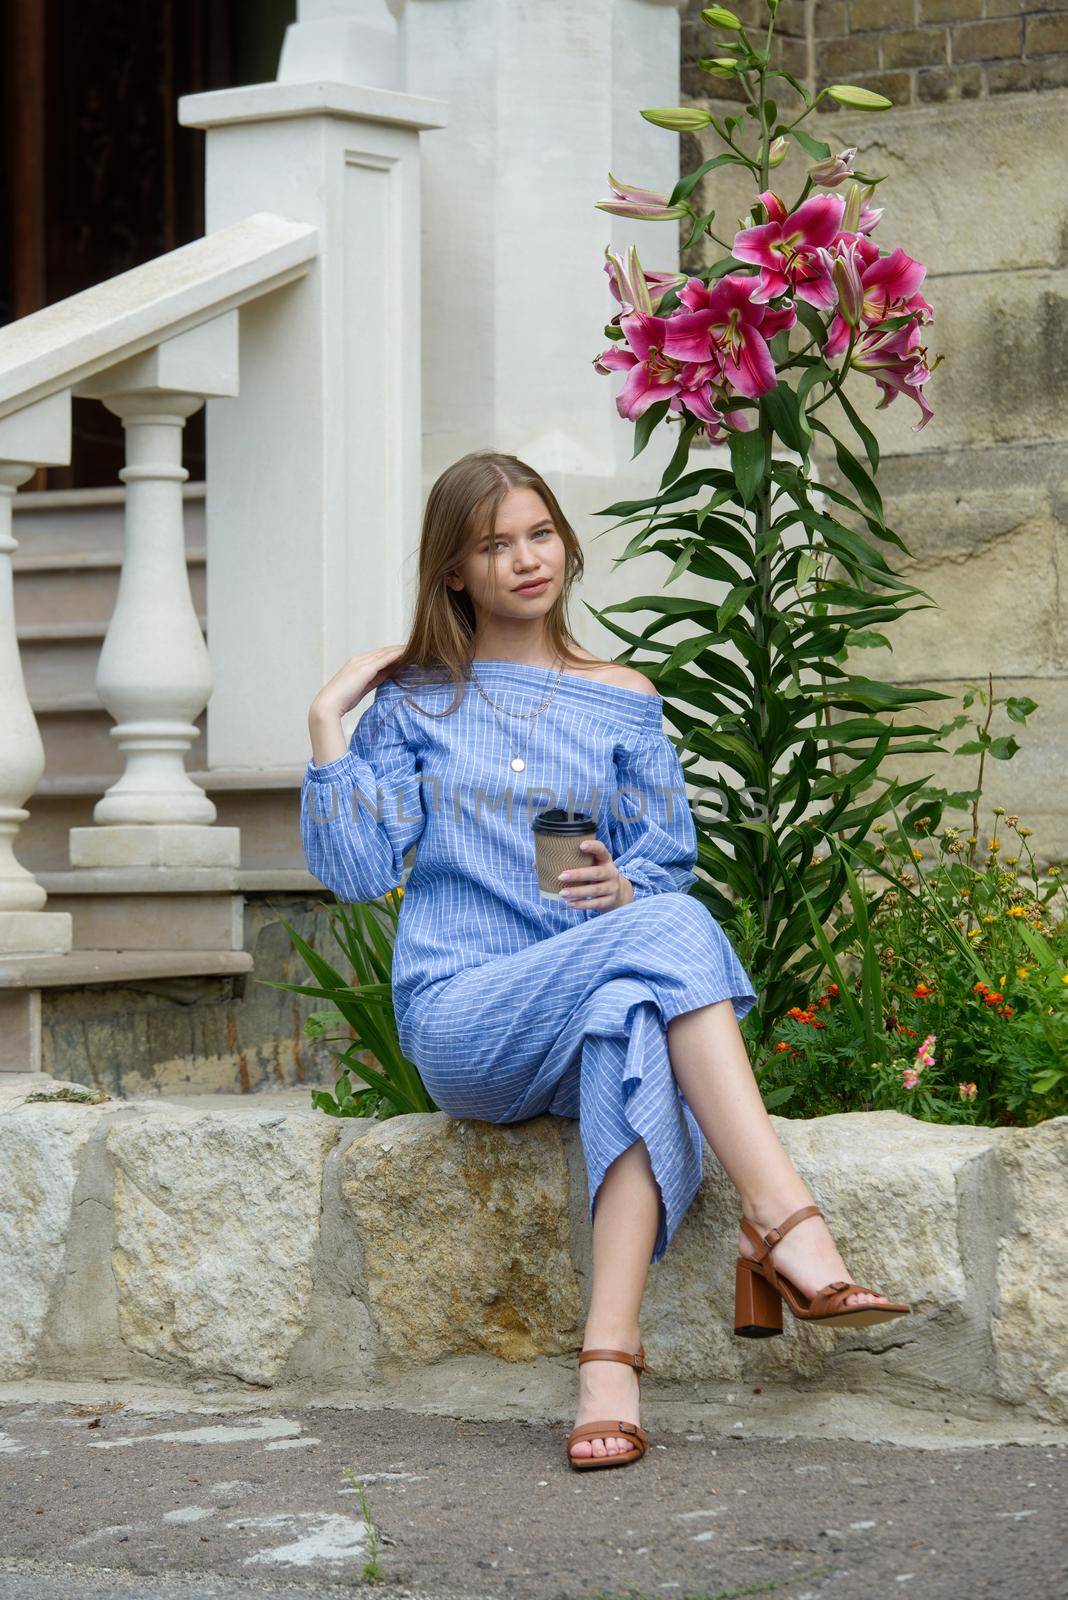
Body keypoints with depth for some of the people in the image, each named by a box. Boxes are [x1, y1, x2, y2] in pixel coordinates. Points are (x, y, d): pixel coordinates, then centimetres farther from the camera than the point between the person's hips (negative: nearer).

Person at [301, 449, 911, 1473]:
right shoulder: (414, 703, 13)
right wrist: (327, 725, -2)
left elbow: (669, 868, 13)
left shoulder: (623, 703, 17)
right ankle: (787, 1227, -43)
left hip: (589, 1017, 2)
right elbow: (355, 870, 2)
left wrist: (621, 887, -9)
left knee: (633, 1013, -39)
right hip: (460, 1018, -2)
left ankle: (610, 1353, -50)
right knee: (672, 930, -32)